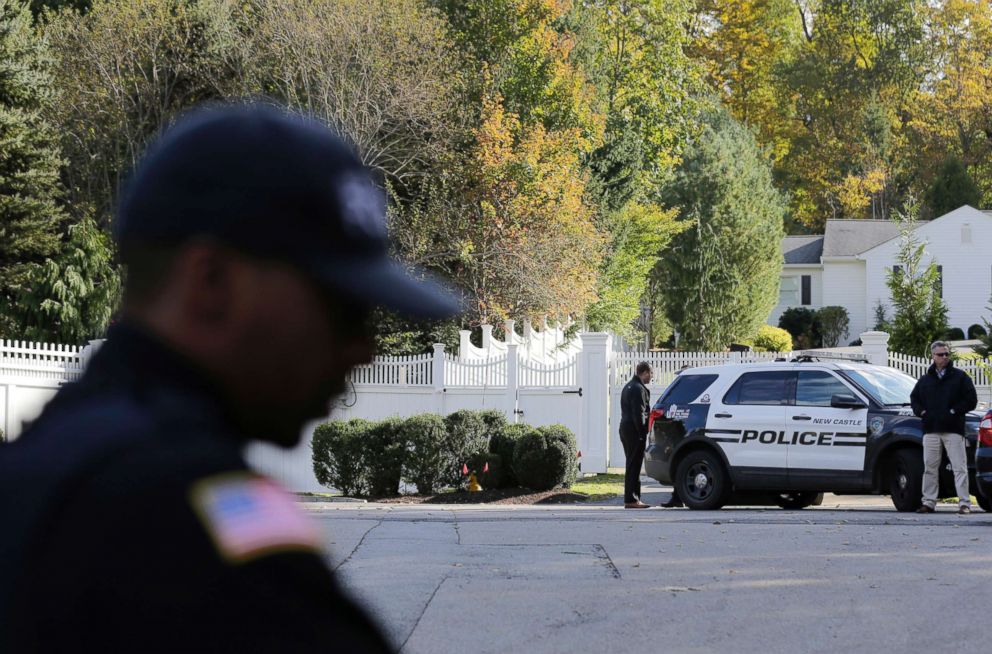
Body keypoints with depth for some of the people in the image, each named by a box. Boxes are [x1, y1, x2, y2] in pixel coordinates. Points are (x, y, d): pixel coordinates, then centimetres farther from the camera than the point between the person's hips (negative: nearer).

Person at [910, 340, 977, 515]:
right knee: (930, 467, 5)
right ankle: (928, 502, 10)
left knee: (959, 467, -7)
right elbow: (914, 398, 23)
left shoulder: (959, 377, 5)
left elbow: (971, 400, 1)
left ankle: (964, 503, -8)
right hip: (931, 430, 4)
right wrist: (922, 412, 4)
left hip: (953, 429, -4)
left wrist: (953, 412, -8)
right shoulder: (925, 380, 15)